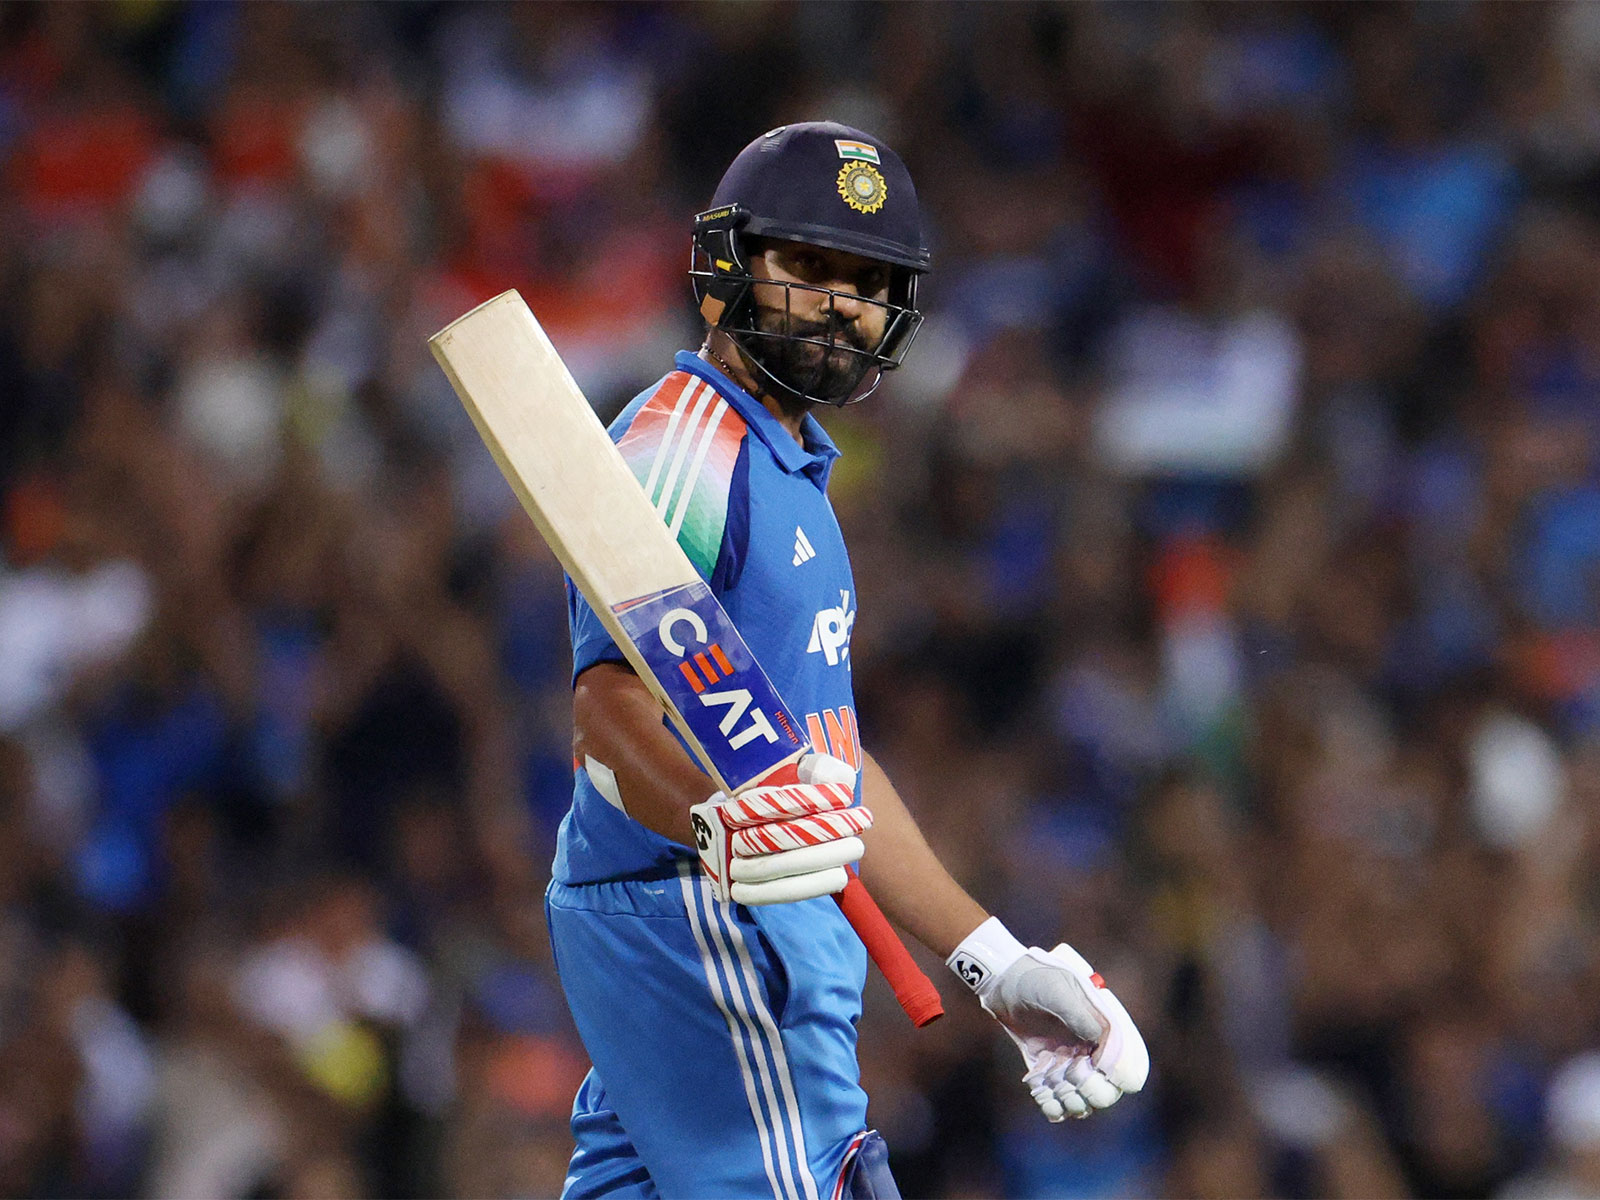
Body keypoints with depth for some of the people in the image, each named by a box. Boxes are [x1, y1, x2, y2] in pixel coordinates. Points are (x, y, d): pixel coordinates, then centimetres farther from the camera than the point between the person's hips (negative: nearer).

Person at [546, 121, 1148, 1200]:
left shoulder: (791, 467, 22)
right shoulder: (681, 443, -10)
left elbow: (829, 760, 25)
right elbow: (613, 717, -21)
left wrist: (993, 961, 22)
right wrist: (720, 828, -41)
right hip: (701, 922, -10)